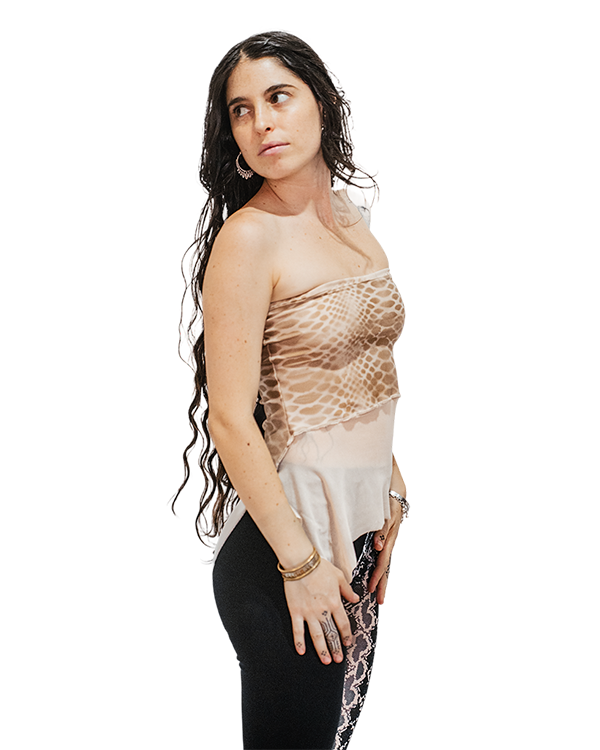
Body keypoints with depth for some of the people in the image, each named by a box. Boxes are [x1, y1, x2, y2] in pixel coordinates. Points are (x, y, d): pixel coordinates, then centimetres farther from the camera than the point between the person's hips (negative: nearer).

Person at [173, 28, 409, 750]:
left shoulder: (349, 211, 6)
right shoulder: (247, 236, -17)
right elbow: (230, 419, -20)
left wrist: (389, 495, 12)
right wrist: (299, 562, -18)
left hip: (361, 520, 7)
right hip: (288, 521, -7)